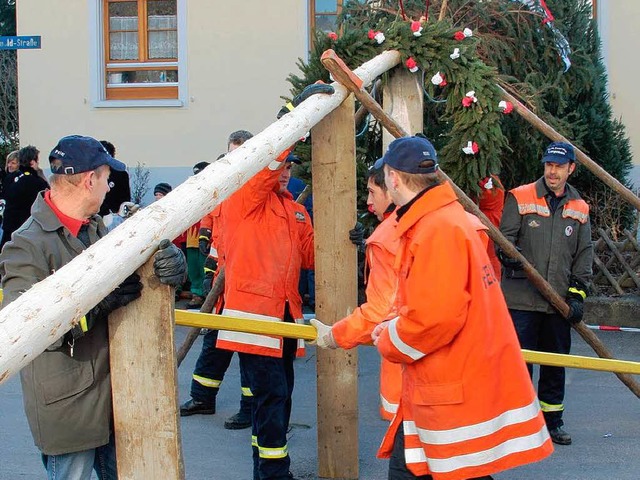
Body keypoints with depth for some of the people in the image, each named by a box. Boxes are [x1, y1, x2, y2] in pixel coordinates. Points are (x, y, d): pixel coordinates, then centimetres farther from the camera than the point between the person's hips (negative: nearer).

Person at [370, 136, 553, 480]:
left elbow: (435, 317, -25)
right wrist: (395, 327, 13)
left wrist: (387, 343, -8)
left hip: (457, 396, -10)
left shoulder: (437, 230, -19)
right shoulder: (448, 219, 14)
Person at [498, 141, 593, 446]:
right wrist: (508, 255, -24)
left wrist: (577, 294, 1)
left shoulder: (580, 209, 11)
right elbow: (505, 237, -2)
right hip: (521, 298, -3)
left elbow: (584, 257, 12)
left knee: (556, 362, 11)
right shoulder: (520, 198, 1)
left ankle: (552, 420, 24)